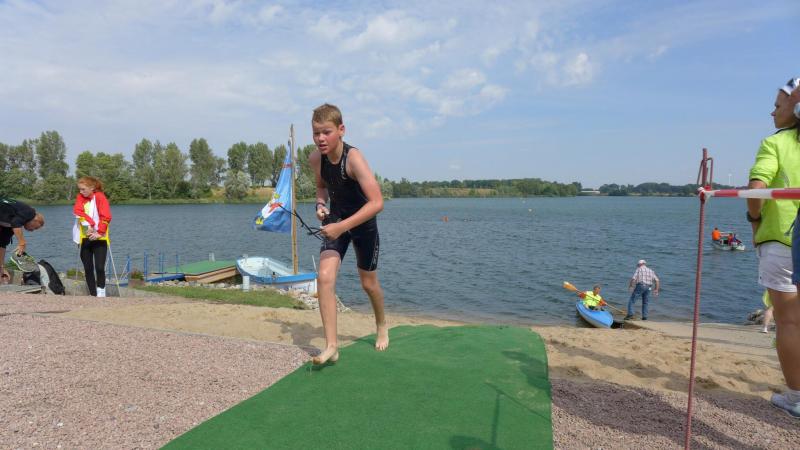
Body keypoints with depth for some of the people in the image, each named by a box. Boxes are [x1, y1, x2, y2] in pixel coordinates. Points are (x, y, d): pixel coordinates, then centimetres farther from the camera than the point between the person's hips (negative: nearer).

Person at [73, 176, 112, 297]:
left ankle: (101, 294, 1)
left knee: (99, 268, -12)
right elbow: (78, 210, -9)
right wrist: (90, 224, -21)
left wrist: (100, 232, -16)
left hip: (98, 238, -5)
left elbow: (106, 217, -11)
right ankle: (93, 295, 15)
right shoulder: (80, 197, 9)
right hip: (84, 238, 5)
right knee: (88, 269, 7)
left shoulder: (100, 197, -5)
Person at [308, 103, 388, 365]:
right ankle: (331, 346, -7)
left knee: (368, 283, 11)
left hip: (363, 222, -4)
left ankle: (382, 326, 42)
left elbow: (377, 203, -36)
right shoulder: (315, 159, -11)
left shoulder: (353, 158, -28)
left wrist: (342, 227, -39)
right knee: (325, 277, -15)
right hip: (336, 221, 4)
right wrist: (321, 204, -8)